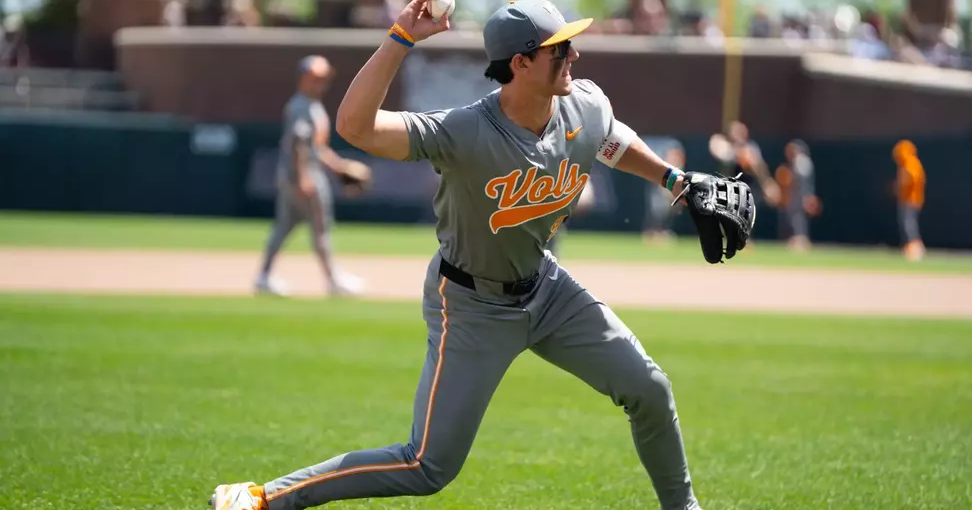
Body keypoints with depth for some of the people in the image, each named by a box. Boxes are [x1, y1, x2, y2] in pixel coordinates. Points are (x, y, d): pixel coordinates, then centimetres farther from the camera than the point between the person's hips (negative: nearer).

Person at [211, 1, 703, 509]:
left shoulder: (586, 108, -14)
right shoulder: (465, 133, -34)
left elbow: (613, 140, 14)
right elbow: (355, 125, -47)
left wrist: (674, 178, 13)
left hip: (545, 287, 6)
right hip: (471, 306, -6)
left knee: (649, 390, 7)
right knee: (429, 467, -8)